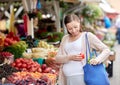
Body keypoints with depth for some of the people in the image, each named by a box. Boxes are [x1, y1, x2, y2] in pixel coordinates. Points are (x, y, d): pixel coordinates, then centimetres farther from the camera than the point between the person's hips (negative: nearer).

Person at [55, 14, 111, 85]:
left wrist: (97, 59, -21)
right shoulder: (65, 38, 12)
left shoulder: (87, 36, -1)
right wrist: (70, 57, -10)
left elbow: (106, 50, -3)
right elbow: (57, 58, 8)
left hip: (81, 78, -4)